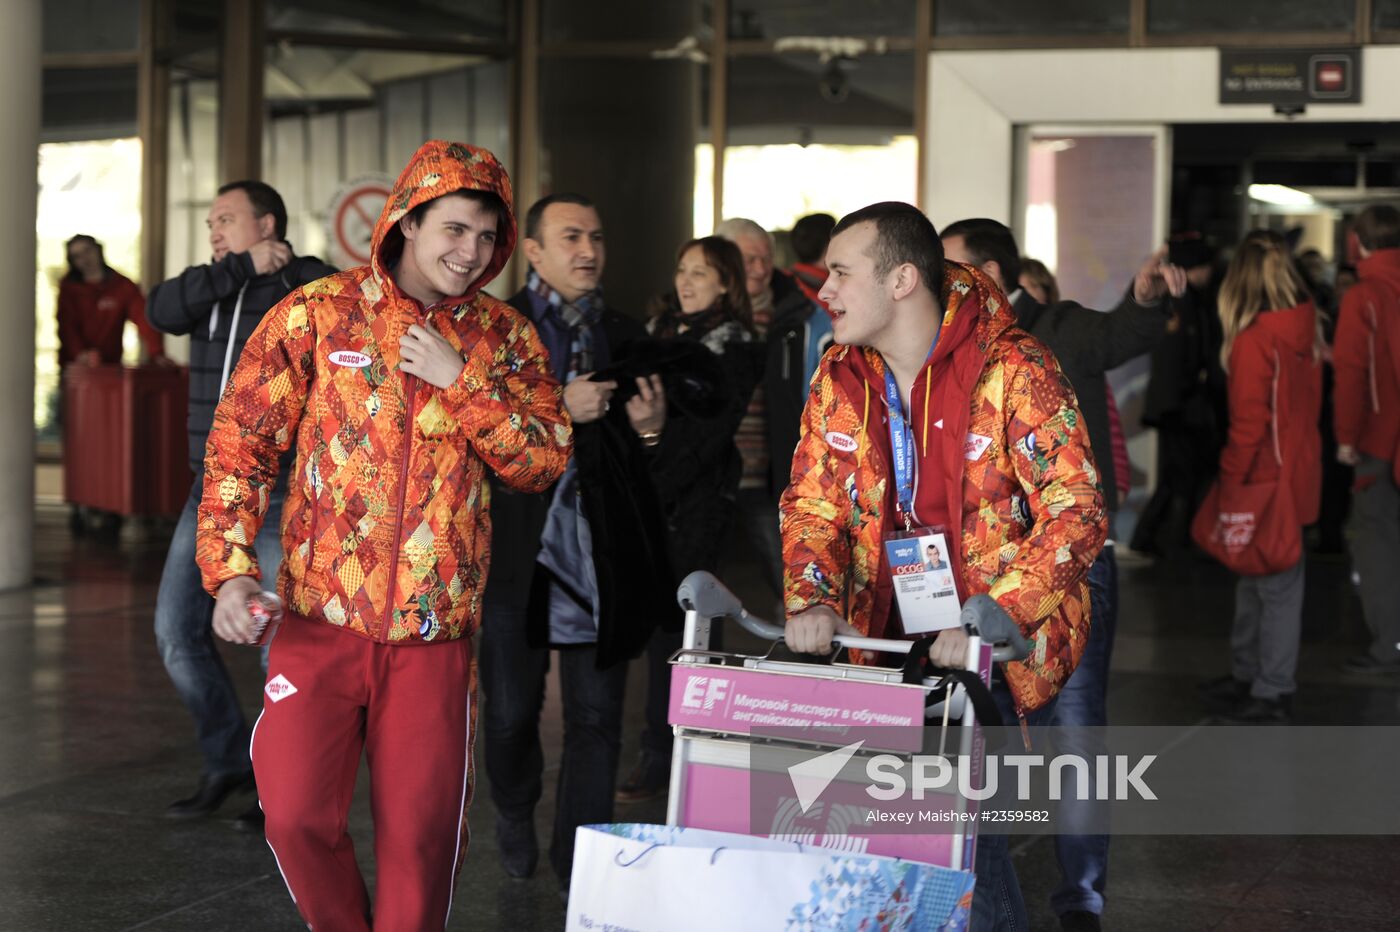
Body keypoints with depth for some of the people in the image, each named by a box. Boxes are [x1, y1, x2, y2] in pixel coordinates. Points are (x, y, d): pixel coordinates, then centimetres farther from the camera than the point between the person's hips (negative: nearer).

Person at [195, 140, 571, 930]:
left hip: (434, 632, 1)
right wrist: (231, 569, -11)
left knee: (422, 830, 2)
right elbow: (240, 443, 0)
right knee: (298, 814, -6)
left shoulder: (504, 338, 7)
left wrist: (460, 382, -10)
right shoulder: (318, 314, 1)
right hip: (321, 619, -1)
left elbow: (546, 463, 0)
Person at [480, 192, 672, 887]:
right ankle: (515, 815, 37)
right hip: (520, 555, -2)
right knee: (511, 711, 8)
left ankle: (581, 865, 11)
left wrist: (650, 428, -6)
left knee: (596, 719, 2)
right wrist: (558, 410, -21)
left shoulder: (626, 339, 11)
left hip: (603, 560, 3)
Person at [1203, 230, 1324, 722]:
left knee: (1275, 584, -2)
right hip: (1300, 469, 8)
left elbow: (1248, 424, -17)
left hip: (1267, 478, -8)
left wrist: (1228, 484, -9)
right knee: (1255, 576, 18)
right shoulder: (1306, 329, 3)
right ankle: (1247, 673, 28)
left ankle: (1272, 692, 5)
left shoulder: (1253, 339, -18)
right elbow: (1307, 402, 9)